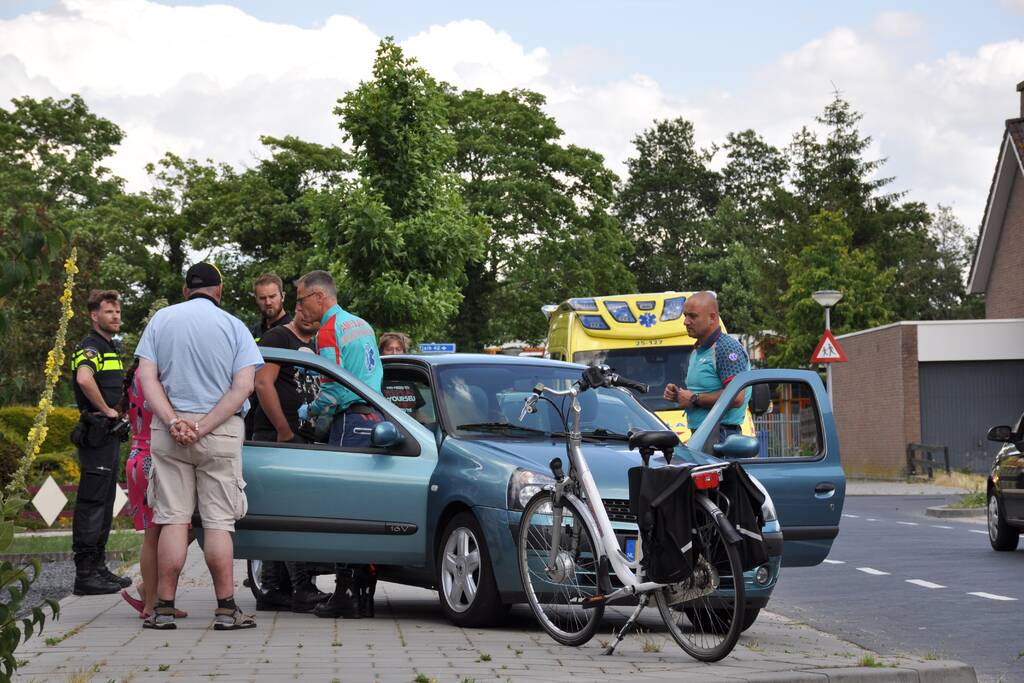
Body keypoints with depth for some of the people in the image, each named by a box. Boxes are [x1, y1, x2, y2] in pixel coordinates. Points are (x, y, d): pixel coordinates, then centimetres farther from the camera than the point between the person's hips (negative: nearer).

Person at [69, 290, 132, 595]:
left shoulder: (113, 348, 19)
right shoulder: (89, 347, -12)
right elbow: (84, 379, -33)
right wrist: (106, 410, -23)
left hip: (111, 434, 10)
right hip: (96, 434, -10)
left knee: (105, 504, 14)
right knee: (91, 504, -9)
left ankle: (98, 568, 20)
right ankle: (85, 574, -8)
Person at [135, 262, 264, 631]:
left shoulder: (161, 319, 7)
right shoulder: (234, 326, 2)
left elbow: (146, 376, -2)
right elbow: (243, 386, -9)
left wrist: (173, 422, -11)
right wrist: (203, 427, -12)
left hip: (168, 433, 1)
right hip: (221, 433, -1)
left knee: (173, 518, 4)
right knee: (218, 521, 1)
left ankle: (164, 607, 2)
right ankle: (226, 609, 0)